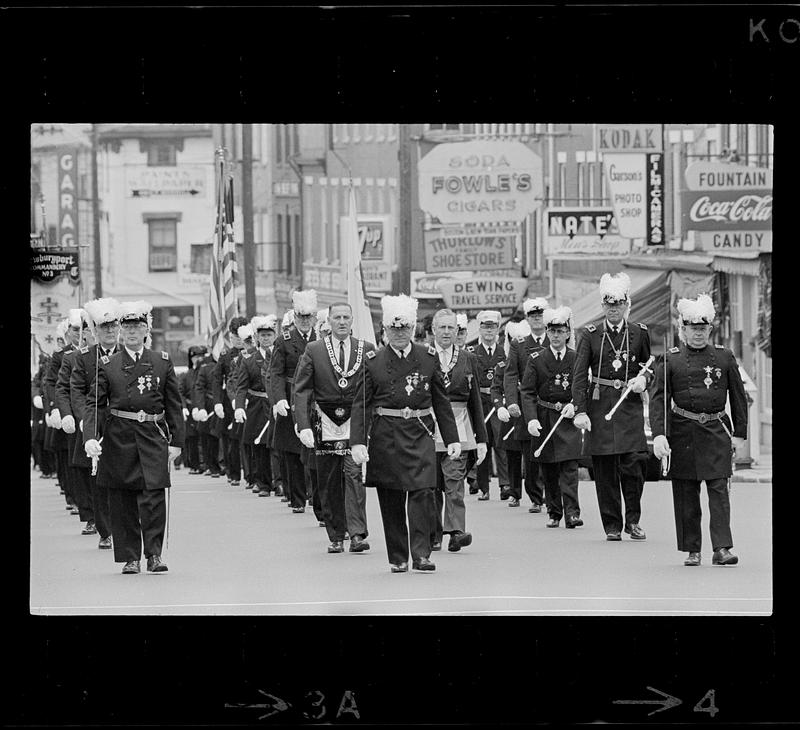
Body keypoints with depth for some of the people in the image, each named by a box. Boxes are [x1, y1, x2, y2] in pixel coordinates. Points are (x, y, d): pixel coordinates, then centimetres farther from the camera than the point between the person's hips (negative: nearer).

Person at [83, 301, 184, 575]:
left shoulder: (162, 362, 8)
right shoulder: (108, 366, 6)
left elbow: (174, 405, 10)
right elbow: (93, 405, 2)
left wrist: (176, 441, 4)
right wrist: (89, 437, -12)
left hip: (153, 437, -1)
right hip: (119, 438, 1)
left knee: (154, 495, -13)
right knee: (122, 500, 3)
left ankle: (154, 552, -4)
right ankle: (130, 557, 10)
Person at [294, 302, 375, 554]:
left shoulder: (367, 350, 4)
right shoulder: (314, 351, 2)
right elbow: (301, 390, -1)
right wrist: (304, 426, -11)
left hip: (355, 422, -1)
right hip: (325, 423, 1)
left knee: (355, 474, -14)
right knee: (329, 483, 5)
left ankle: (357, 535, -16)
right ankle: (336, 537, 14)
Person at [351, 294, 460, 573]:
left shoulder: (429, 357, 7)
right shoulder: (373, 362, 3)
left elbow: (441, 401, 11)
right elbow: (360, 405, 0)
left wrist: (452, 438, 7)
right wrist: (357, 442, -11)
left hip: (420, 433, 0)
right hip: (386, 437, 0)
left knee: (422, 491, -15)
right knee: (390, 499, 4)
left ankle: (421, 554, -12)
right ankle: (397, 558, 13)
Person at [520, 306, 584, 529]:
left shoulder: (576, 359, 3)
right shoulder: (537, 359, 1)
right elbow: (527, 392, -4)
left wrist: (574, 406, -12)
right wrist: (531, 419, -17)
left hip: (569, 418, -1)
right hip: (544, 419, 1)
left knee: (570, 467, -11)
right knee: (549, 471, 5)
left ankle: (572, 512, -15)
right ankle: (554, 513, 15)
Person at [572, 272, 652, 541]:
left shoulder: (640, 333, 7)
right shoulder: (590, 335, 3)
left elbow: (652, 365, 19)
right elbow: (579, 376, 0)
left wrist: (643, 378, -5)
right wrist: (580, 411, -10)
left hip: (630, 406, 0)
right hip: (600, 406, 0)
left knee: (634, 461, -12)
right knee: (605, 468, 0)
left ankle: (633, 521, 4)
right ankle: (612, 525, 9)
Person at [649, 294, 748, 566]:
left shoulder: (725, 357, 6)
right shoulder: (670, 360, 1)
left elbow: (738, 397, 11)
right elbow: (658, 398, -5)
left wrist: (739, 433, 7)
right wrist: (658, 435, -16)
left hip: (717, 431, 0)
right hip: (683, 433, 0)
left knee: (719, 489, -8)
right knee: (686, 495, 3)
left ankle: (721, 549, -10)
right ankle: (692, 550, 12)